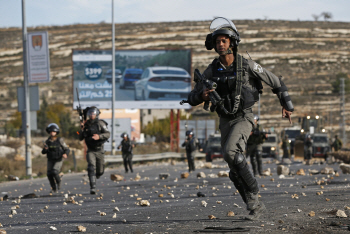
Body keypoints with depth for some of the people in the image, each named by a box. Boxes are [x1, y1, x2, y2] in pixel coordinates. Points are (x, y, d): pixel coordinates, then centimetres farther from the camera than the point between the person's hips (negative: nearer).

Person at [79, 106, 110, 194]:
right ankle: (93, 187, -25)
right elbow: (80, 138, 7)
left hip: (99, 151, 0)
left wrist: (99, 136, -32)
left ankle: (94, 177, 46)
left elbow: (107, 134, -15)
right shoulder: (86, 125, 4)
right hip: (90, 151, 0)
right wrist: (82, 129, -10)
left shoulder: (100, 123, -4)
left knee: (100, 171, 10)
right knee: (91, 167, -22)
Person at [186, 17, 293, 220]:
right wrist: (202, 96, -22)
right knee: (236, 171, 4)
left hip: (243, 119, -5)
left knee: (230, 151, -30)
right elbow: (192, 99, 1)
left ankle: (252, 187, -14)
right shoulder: (211, 71, -3)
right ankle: (256, 206, 17)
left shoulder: (248, 66, -12)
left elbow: (276, 82, 1)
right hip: (225, 121, 5)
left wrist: (287, 105, 7)